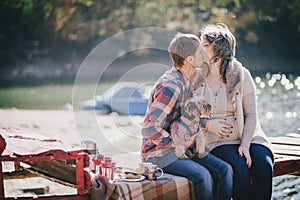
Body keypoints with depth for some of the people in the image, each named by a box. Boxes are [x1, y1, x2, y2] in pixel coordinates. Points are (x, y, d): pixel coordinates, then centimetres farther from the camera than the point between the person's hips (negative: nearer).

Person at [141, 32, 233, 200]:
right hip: (159, 153, -9)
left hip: (181, 147, 9)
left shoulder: (186, 81, 9)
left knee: (225, 170, -10)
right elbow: (149, 129, -27)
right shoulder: (170, 87, -22)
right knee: (202, 176, -29)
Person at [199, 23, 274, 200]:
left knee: (263, 165, -27)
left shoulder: (241, 74, 1)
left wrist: (245, 144, -14)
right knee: (240, 167, -29)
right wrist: (207, 124, -12)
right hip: (215, 140, -1)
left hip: (245, 135, 1)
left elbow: (251, 114, -1)